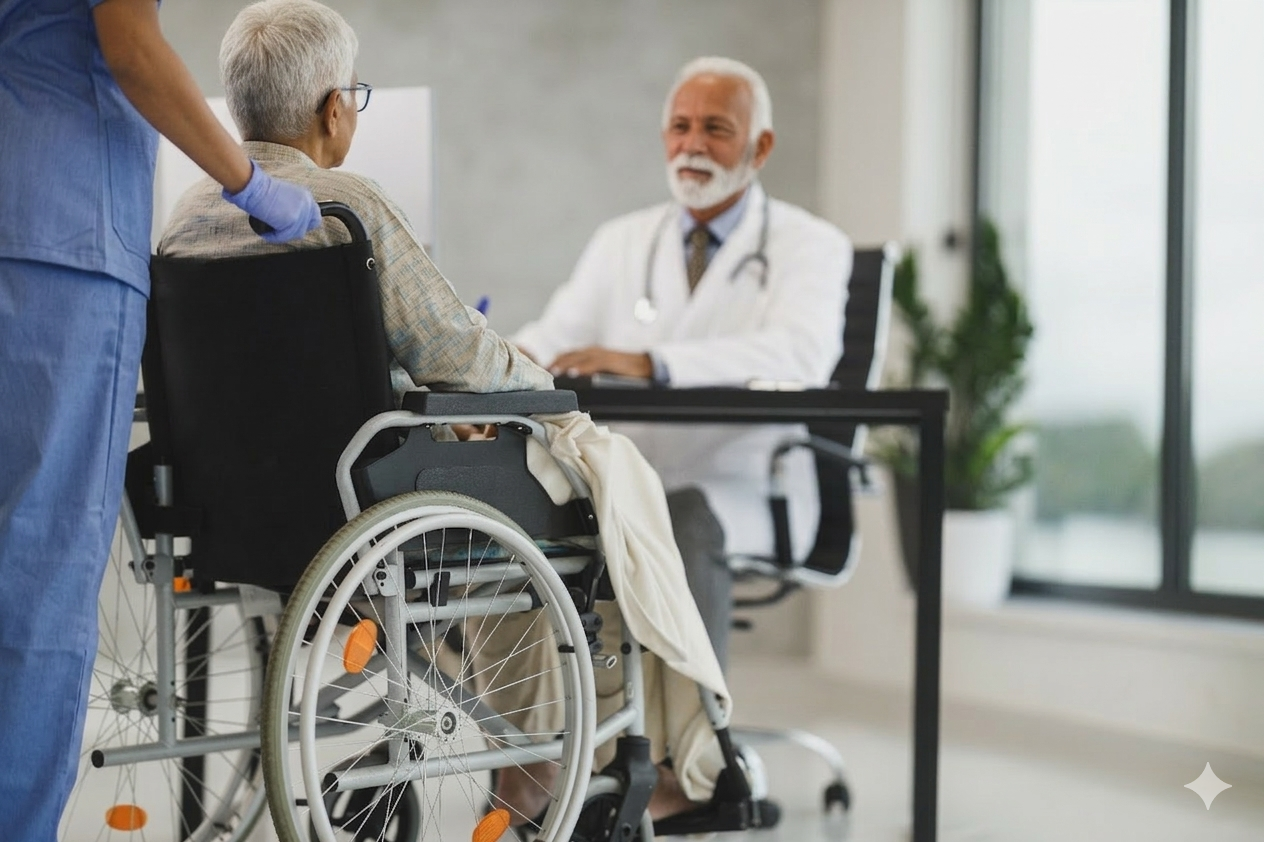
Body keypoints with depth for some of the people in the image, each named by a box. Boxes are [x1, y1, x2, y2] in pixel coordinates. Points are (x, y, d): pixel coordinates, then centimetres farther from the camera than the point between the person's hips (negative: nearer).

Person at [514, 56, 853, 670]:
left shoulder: (810, 246, 1)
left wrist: (647, 362, -35)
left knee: (689, 522, -36)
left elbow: (800, 355, -20)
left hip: (740, 493, -4)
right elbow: (556, 337, 6)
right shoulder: (620, 241, 17)